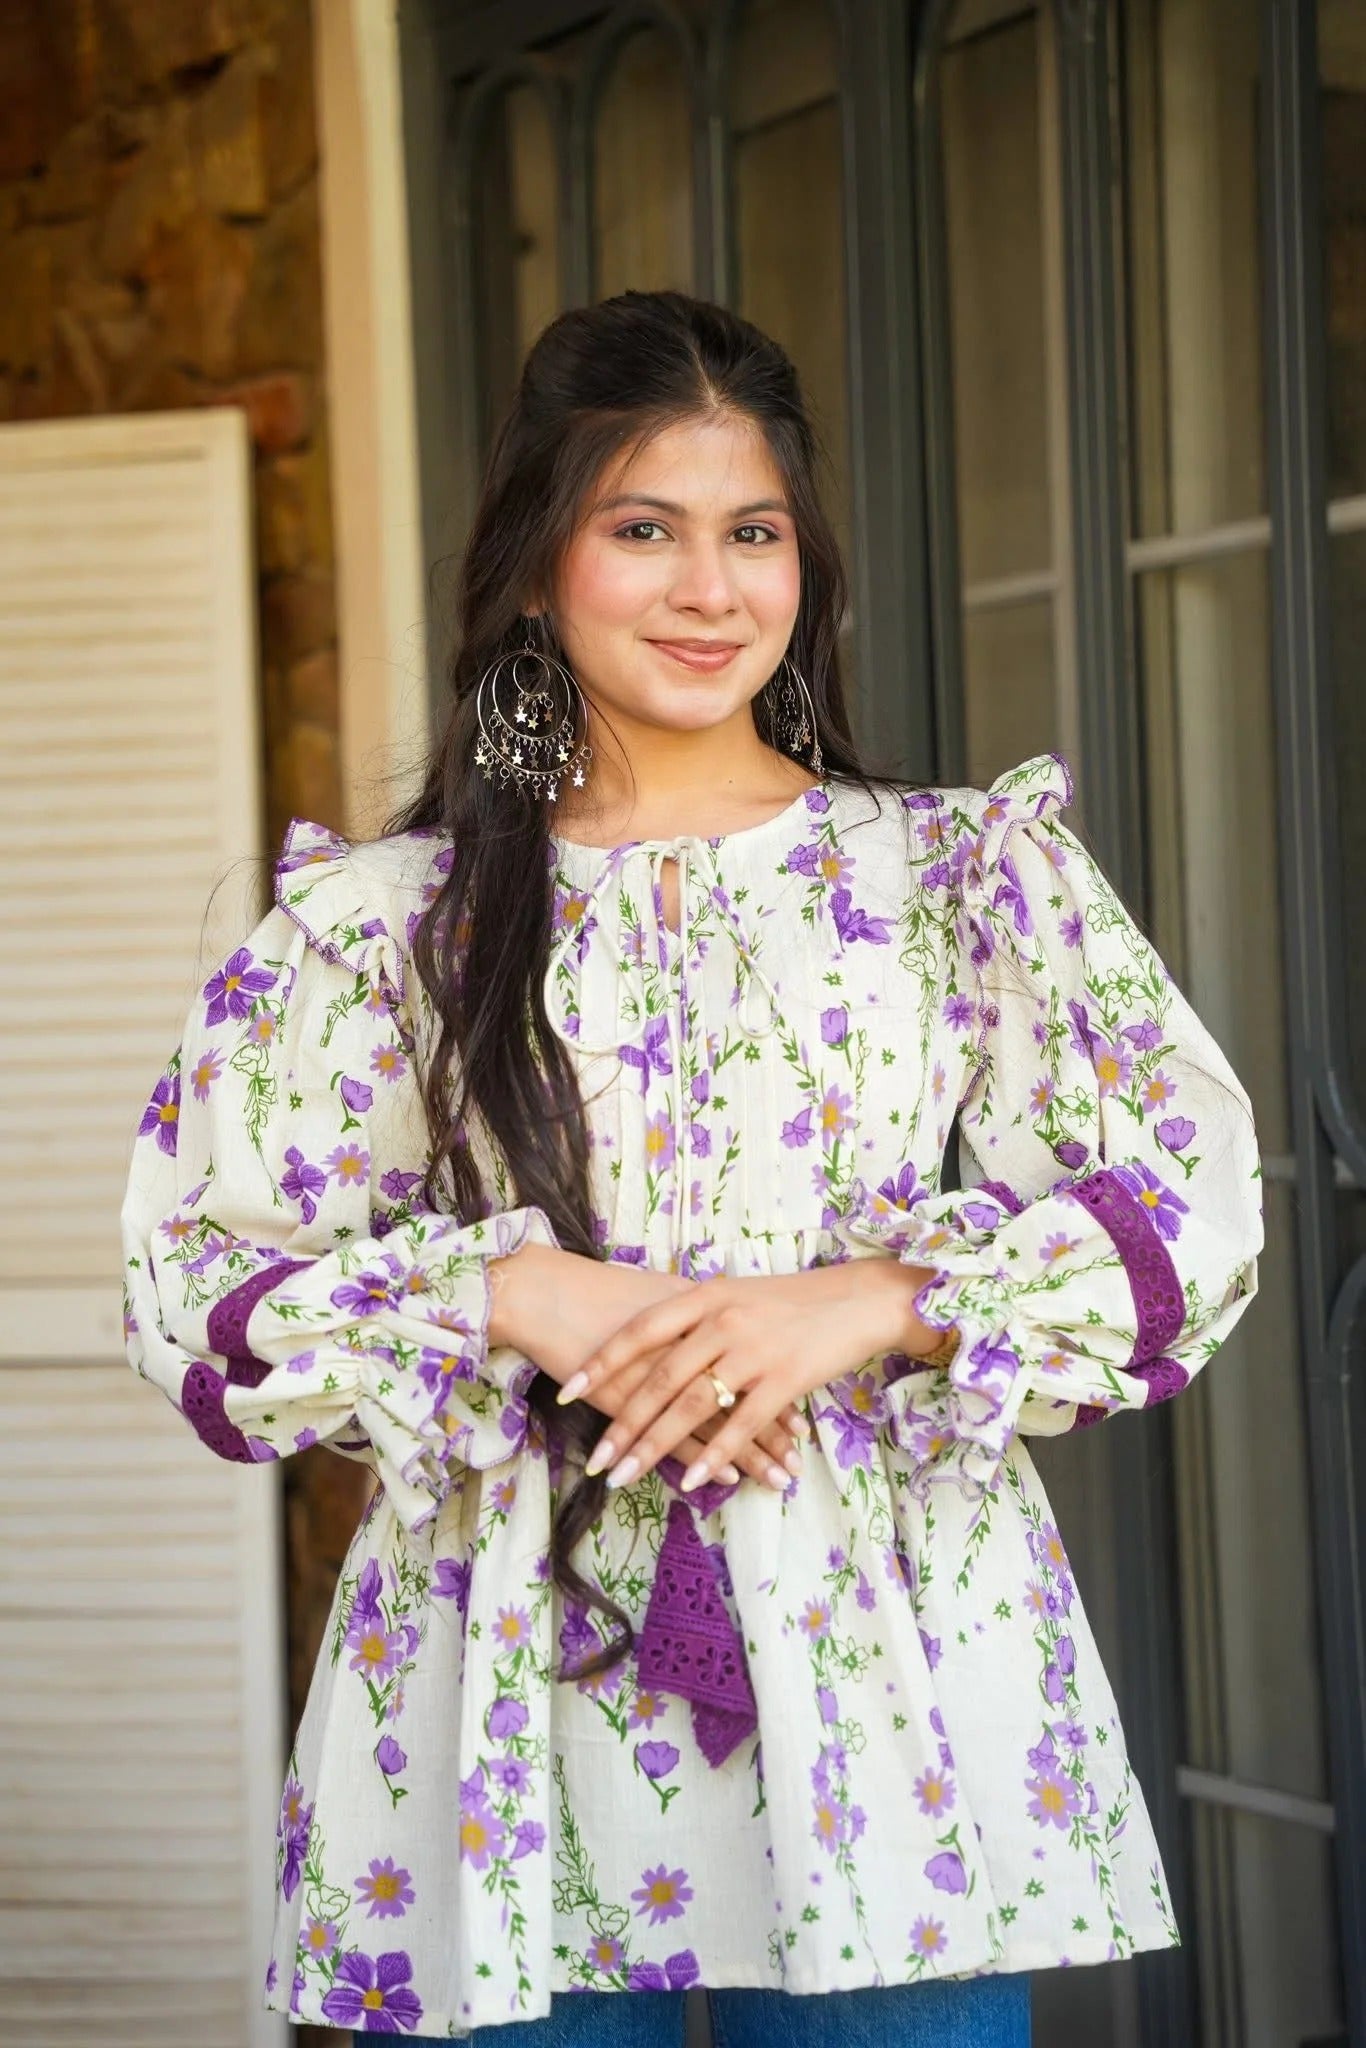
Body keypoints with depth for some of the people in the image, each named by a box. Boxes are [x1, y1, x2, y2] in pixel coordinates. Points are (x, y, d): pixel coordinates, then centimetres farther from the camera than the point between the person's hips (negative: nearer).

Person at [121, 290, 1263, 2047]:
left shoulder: (967, 874, 7)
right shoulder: (388, 920, 7)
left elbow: (1191, 1200, -1)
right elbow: (193, 1278, 2)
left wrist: (863, 1306, -15)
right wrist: (512, 1297, -13)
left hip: (889, 1691, 0)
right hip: (516, 1699, 0)